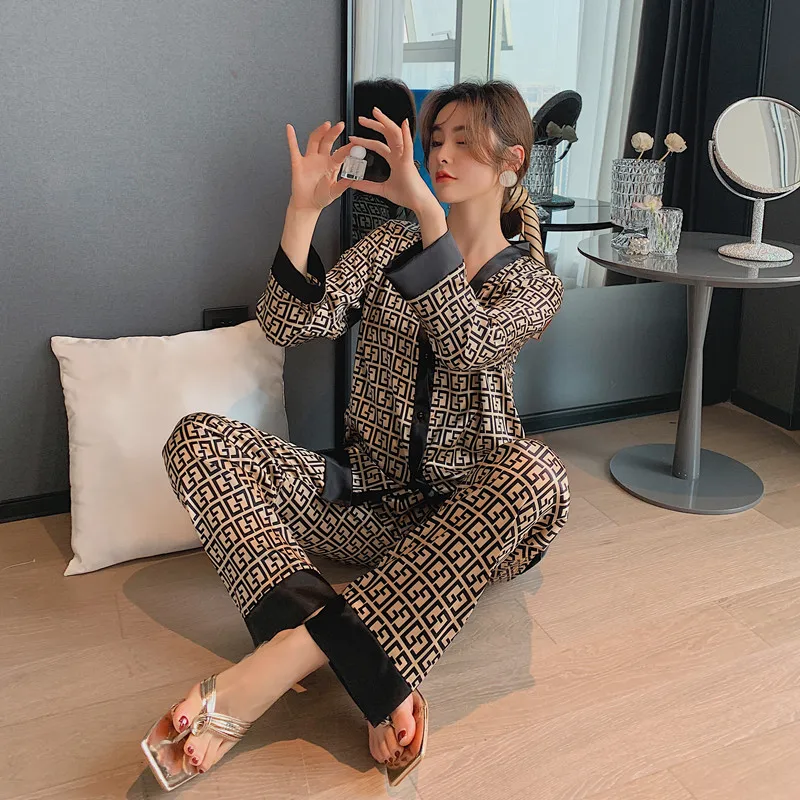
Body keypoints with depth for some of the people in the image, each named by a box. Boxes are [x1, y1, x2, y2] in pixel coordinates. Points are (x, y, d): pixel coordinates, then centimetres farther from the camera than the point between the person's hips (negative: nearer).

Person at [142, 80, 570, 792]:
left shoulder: (533, 283, 2)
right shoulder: (390, 245, 11)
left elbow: (473, 344, -22)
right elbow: (289, 326, -3)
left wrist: (427, 210, -30)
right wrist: (303, 211, -14)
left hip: (466, 517, -2)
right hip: (368, 496, 3)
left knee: (535, 471, -37)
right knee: (197, 439, -19)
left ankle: (281, 661, -39)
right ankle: (382, 683, -37)